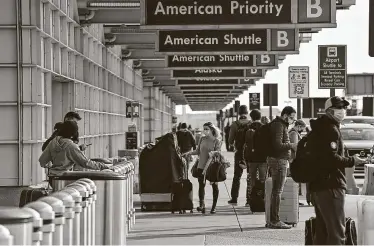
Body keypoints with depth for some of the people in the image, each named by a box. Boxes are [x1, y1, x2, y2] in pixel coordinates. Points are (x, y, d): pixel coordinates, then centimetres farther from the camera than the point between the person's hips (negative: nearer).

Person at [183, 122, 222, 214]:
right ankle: (202, 205, -4)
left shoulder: (217, 141, -4)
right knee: (201, 185, -2)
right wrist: (189, 153, -1)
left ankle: (214, 207, 12)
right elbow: (198, 151, 13)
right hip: (201, 166, 4)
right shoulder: (202, 139, 8)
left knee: (214, 185, 3)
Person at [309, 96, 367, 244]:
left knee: (322, 232, 15)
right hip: (330, 186, -10)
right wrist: (352, 161, -12)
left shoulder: (320, 128, 18)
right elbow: (331, 158, -22)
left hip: (318, 185, 10)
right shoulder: (331, 129, -13)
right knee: (337, 232, -10)